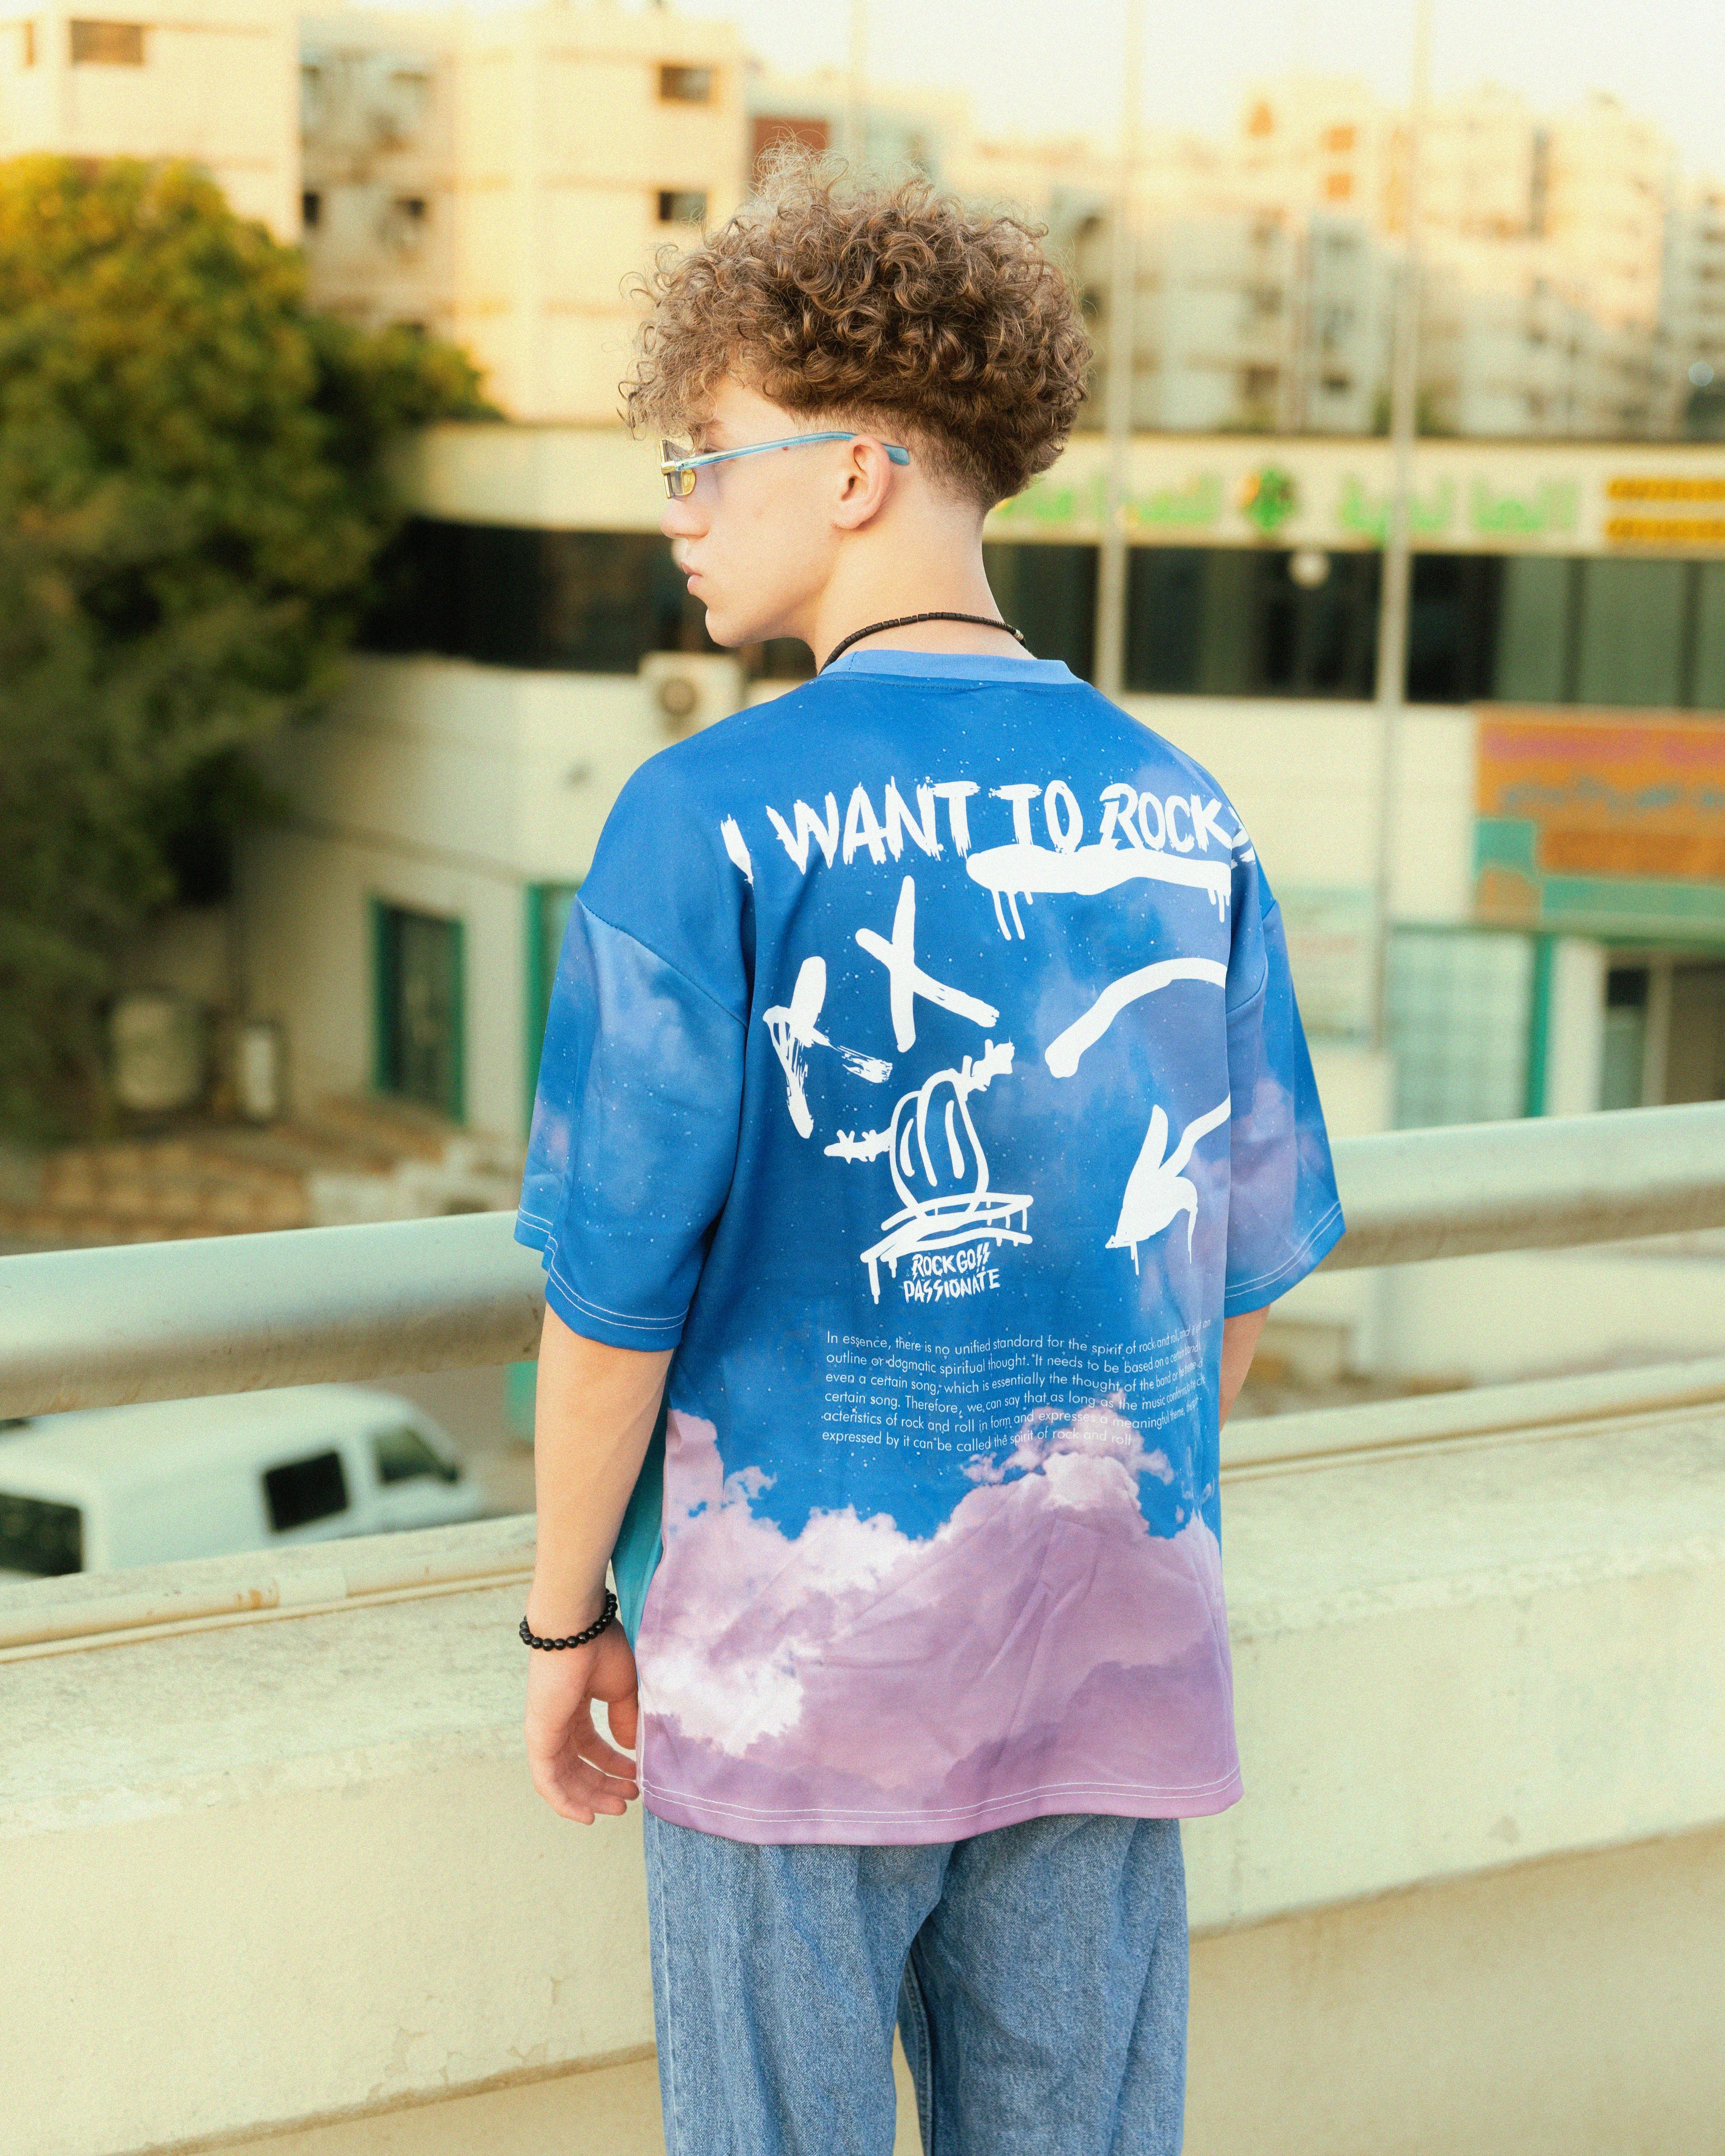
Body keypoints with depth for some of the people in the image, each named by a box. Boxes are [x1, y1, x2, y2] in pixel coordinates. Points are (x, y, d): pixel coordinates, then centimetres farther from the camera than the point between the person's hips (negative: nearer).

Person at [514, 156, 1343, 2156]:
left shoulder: (709, 819, -13)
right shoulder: (1181, 816, 2)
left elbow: (619, 1280, -12)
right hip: (1109, 1659, 4)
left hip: (793, 1639, -4)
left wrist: (564, 1619, 1)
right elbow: (1247, 1263, 8)